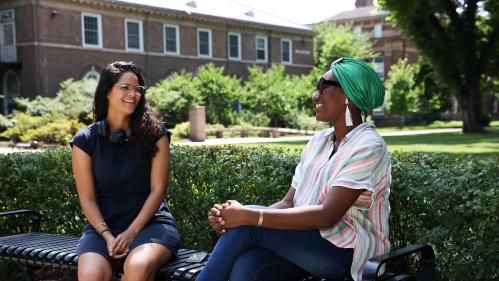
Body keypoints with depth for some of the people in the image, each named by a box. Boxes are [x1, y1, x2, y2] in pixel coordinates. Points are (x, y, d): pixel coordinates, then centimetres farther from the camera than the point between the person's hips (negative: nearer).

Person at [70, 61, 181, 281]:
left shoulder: (154, 133, 2)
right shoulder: (85, 140, 4)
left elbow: (158, 188, -3)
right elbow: (87, 198, 1)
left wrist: (131, 233, -13)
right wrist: (108, 236, -14)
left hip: (149, 221, 0)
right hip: (103, 224, 1)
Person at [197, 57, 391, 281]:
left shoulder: (368, 146, -10)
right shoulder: (318, 141, 13)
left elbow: (327, 216, -21)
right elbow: (289, 203, 6)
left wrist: (250, 216, -25)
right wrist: (231, 216, -13)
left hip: (346, 250, -6)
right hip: (308, 241, 6)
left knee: (246, 226, -24)